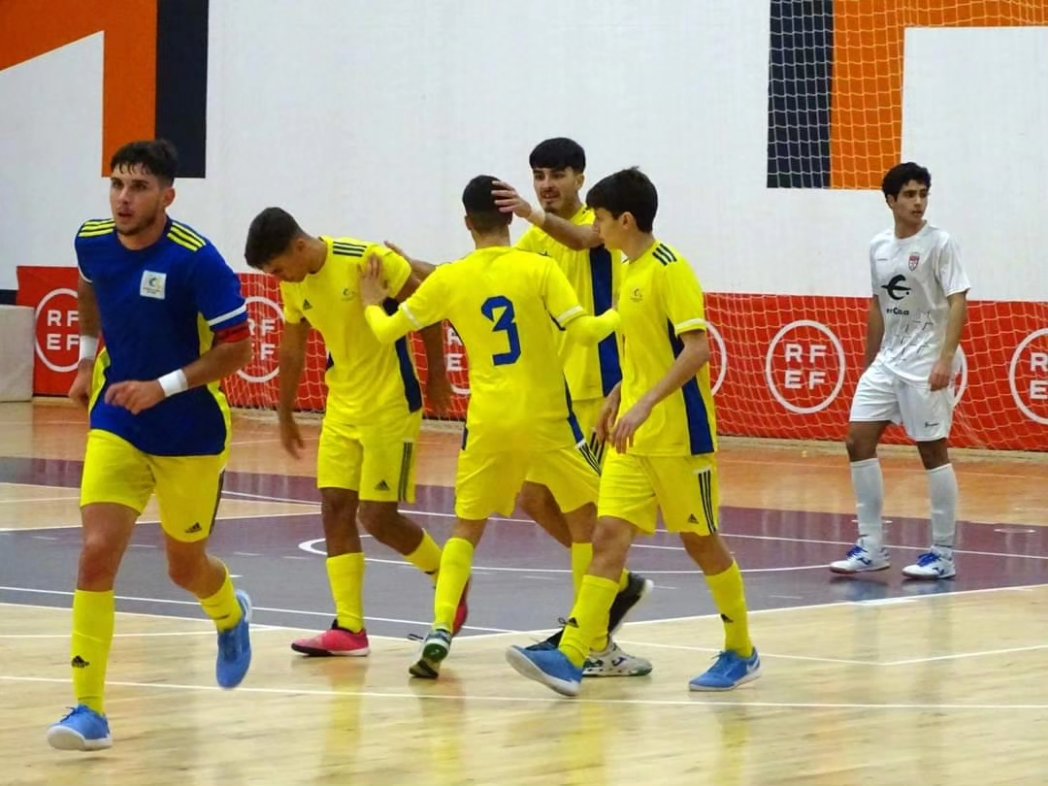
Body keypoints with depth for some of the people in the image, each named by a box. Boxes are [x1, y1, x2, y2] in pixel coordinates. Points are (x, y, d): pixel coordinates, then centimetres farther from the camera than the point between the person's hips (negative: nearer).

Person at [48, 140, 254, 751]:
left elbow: (237, 347, -17)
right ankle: (89, 708, -12)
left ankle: (232, 615, 52)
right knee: (97, 554, -14)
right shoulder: (93, 242, -6)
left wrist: (164, 386, -26)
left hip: (190, 434, -3)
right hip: (117, 427, 3)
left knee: (186, 567, 14)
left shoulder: (196, 259, -21)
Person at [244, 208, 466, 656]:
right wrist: (285, 415, 20)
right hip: (342, 409, 7)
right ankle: (349, 628, 0)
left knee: (378, 517, -6)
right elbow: (292, 353, 14)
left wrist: (436, 377, -4)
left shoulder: (366, 259, -19)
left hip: (391, 405, -7)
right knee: (335, 508, -2)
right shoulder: (294, 285, 1)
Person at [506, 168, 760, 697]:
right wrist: (618, 398, 23)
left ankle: (741, 654, 21)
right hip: (633, 436, 8)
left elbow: (697, 350, -22)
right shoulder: (630, 271, 12)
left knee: (701, 542, 5)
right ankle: (570, 658, -13)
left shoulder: (670, 270, -14)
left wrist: (645, 404, -29)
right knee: (609, 538, -4)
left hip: (678, 435, -8)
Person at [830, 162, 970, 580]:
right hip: (887, 360, 6)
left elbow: (958, 302, -13)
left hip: (926, 363, -6)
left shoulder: (939, 243, -8)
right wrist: (869, 363, 18)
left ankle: (943, 553, 6)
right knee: (859, 441, 1)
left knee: (933, 451, -2)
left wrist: (946, 359, -23)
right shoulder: (878, 247, 9)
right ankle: (871, 546, 7)